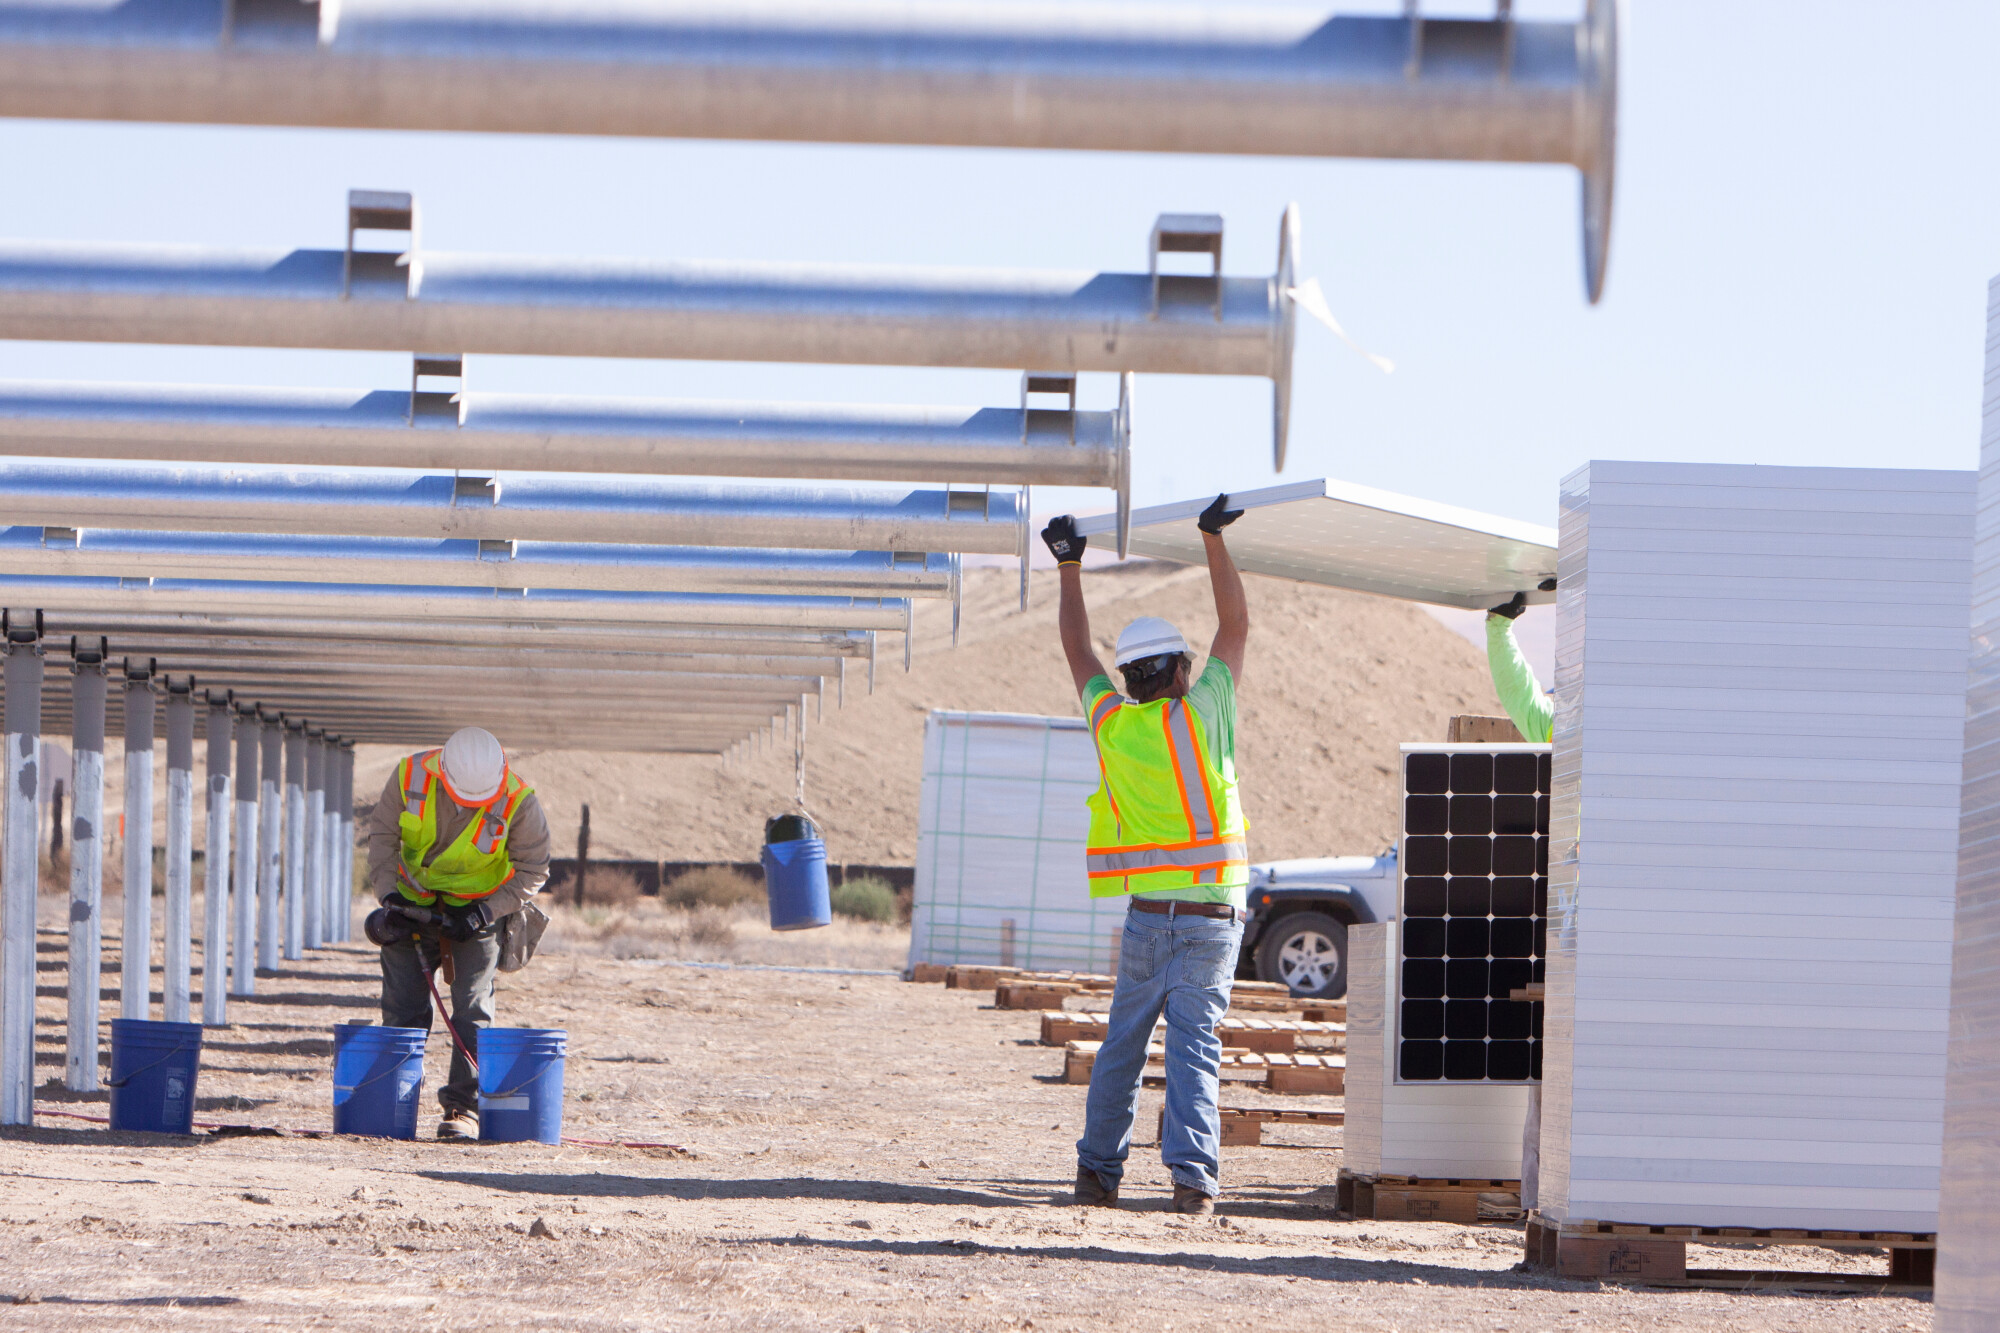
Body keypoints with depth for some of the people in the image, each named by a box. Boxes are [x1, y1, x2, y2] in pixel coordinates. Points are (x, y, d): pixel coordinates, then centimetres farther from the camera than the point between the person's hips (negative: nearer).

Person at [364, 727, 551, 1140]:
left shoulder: (517, 800, -22)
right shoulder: (411, 776, -18)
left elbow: (533, 871, -10)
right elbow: (382, 834, -3)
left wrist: (483, 914, -19)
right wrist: (389, 896, -14)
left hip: (477, 909, -2)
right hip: (413, 902, 2)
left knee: (472, 1011, -10)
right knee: (403, 1009, 1)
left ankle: (464, 1107, -7)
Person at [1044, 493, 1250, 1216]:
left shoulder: (1115, 725, 0)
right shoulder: (1202, 715, -5)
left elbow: (1078, 650, 16)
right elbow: (1236, 626, 6)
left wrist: (1069, 567, 26)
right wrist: (1215, 539, 11)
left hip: (1148, 914, 2)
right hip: (1213, 912, -2)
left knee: (1122, 1044, 13)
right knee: (1193, 1045, -5)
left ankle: (1098, 1169, 15)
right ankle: (1193, 1174, -17)